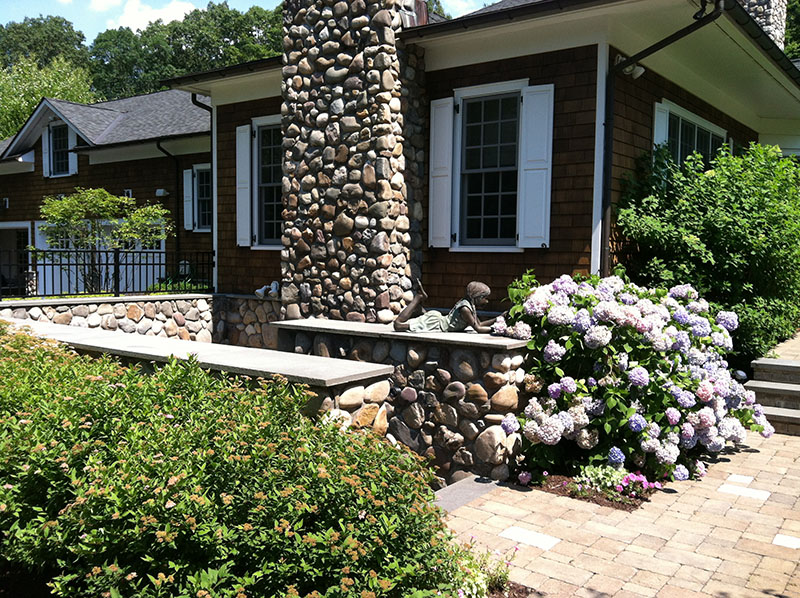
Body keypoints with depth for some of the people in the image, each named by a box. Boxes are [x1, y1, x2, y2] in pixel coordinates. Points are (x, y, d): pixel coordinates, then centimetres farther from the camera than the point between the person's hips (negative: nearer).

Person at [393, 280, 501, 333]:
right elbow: (478, 329, -25)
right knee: (398, 325, -18)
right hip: (435, 325, -9)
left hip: (439, 318, 9)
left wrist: (497, 319, 3)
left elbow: (479, 324, 9)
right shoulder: (465, 309, -26)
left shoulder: (471, 305, 4)